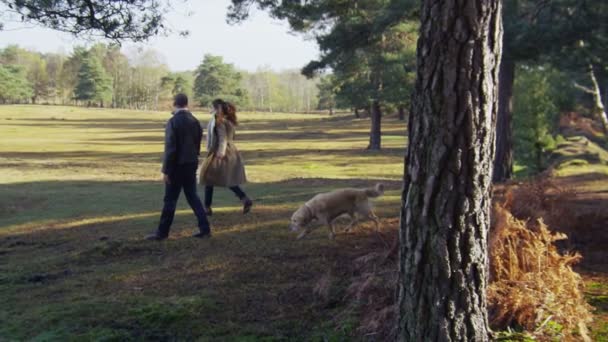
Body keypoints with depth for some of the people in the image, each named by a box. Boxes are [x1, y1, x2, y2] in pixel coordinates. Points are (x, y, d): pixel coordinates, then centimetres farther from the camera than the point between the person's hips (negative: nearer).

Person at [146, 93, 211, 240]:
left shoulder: (173, 122, -14)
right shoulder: (195, 121, 6)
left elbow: (170, 148, -17)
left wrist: (166, 170, -12)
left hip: (177, 165, -6)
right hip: (192, 164, 6)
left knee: (170, 199, 2)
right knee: (192, 196, 13)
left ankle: (162, 232, 10)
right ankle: (204, 229, 10)